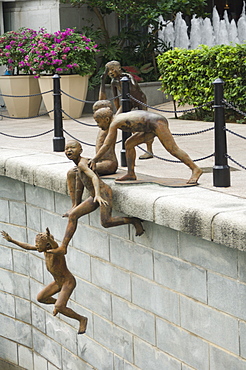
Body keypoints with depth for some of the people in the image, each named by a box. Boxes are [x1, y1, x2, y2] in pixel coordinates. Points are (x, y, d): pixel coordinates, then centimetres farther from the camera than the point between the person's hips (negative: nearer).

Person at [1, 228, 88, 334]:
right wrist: (11, 240, 11)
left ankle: (82, 319, -4)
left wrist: (49, 238, -78)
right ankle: (58, 302, 36)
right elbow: (28, 247, 7)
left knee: (59, 308, -23)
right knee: (40, 298, 10)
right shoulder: (45, 248, -7)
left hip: (69, 282, -9)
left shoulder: (55, 250, -30)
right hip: (58, 282, 9)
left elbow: (55, 245, -56)